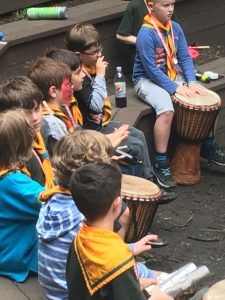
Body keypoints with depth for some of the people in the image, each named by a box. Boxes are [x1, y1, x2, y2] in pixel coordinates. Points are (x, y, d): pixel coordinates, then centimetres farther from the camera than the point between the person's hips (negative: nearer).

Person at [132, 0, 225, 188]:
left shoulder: (175, 28, -1)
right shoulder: (145, 34, -21)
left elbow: (185, 58, 1)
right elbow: (151, 69, -23)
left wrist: (192, 82, -13)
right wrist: (175, 88, -25)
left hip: (173, 75, 7)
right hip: (147, 80, -7)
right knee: (166, 109, -34)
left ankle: (208, 146, 17)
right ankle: (160, 163, -22)